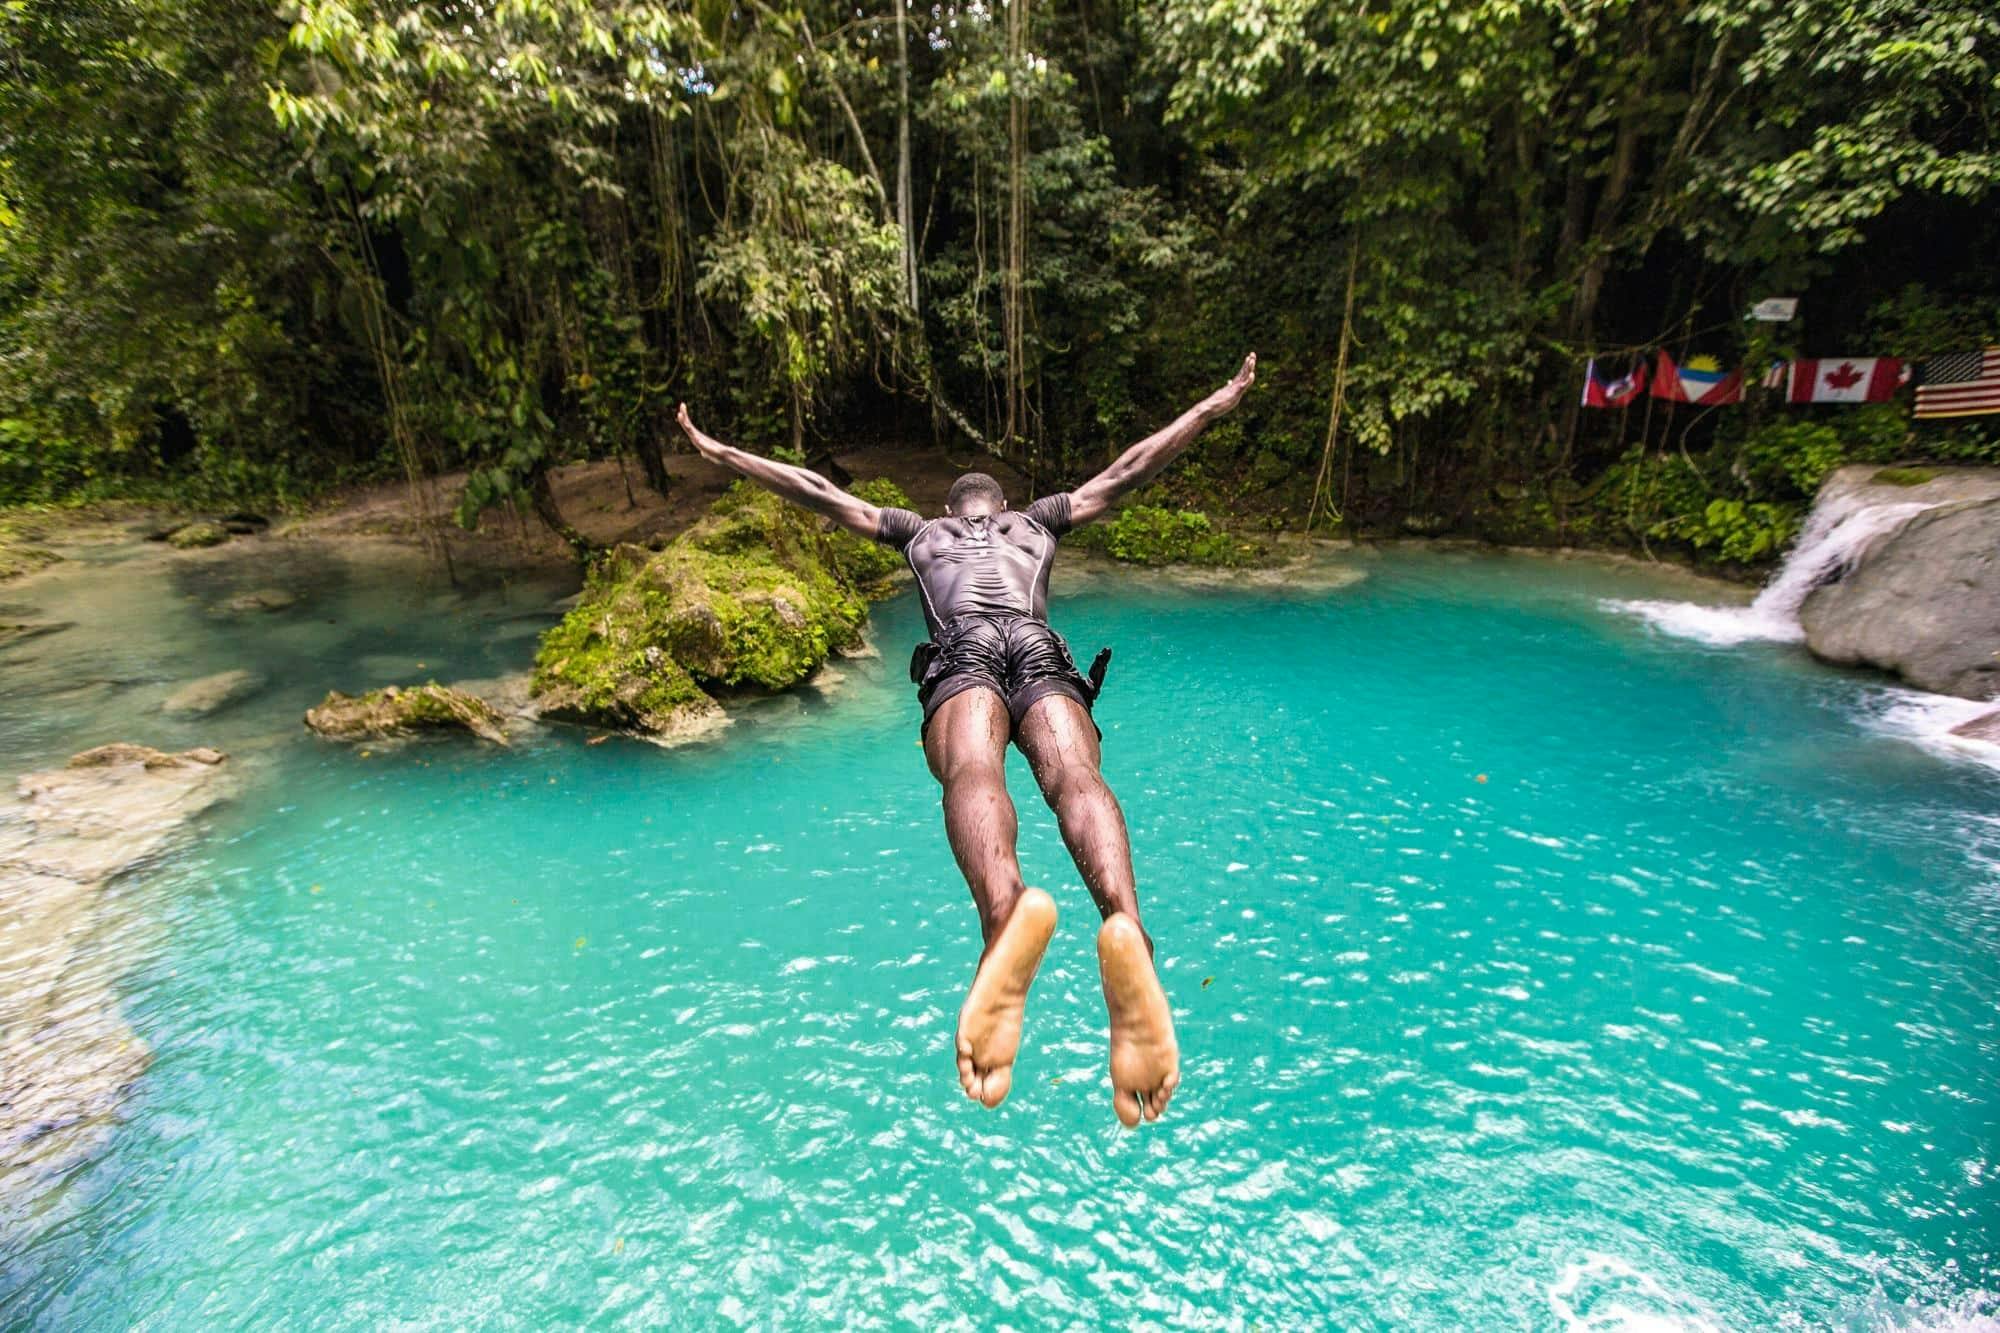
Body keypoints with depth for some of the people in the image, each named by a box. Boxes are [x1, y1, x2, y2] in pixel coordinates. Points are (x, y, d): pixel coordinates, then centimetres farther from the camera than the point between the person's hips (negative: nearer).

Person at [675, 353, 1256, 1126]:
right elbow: (1130, 471, 43)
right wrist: (1213, 408, 54)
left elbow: (816, 491, 43)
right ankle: (1125, 925, -58)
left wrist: (720, 453, 54)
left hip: (963, 654, 0)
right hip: (1040, 652, 1)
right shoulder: (1038, 519, 40)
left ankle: (1004, 912, -64)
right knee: (1075, 777, -27)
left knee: (972, 774, -30)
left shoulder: (919, 530, 39)